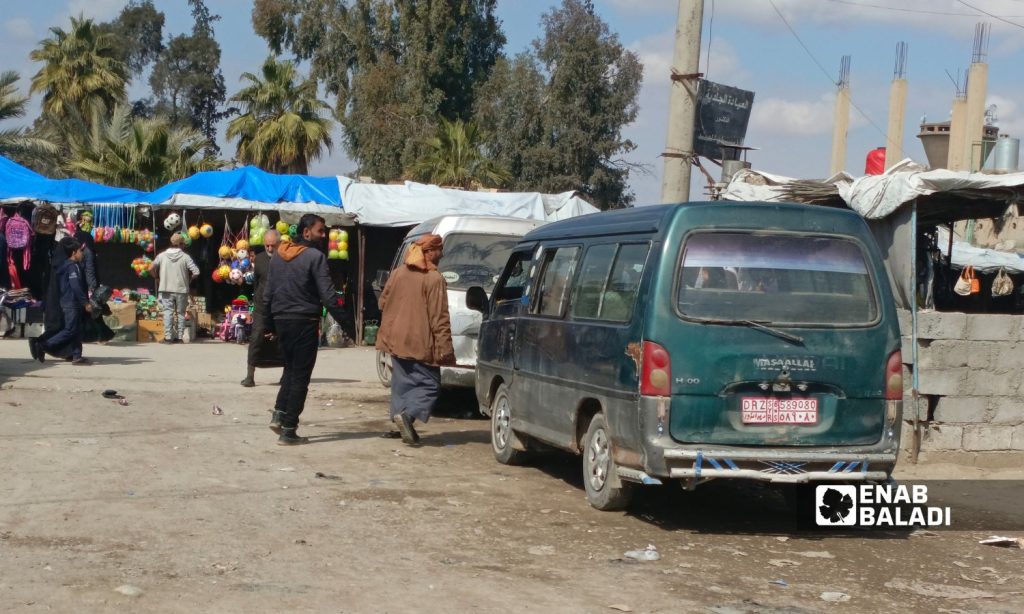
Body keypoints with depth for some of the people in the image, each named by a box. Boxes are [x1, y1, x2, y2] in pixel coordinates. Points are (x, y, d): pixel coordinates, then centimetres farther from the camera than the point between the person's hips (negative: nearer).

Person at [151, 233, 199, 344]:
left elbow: (152, 269, 1)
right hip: (181, 289, 0)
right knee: (180, 313, 9)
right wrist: (189, 279, 7)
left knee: (168, 312, 1)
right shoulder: (185, 257, -6)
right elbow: (196, 272, -11)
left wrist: (157, 278, 16)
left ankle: (168, 337, -8)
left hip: (166, 289, 0)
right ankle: (178, 337, 9)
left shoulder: (162, 255, -1)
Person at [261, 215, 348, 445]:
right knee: (300, 376, 0)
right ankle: (288, 430, 0)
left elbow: (268, 294, 12)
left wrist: (268, 324, 18)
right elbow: (327, 295, -16)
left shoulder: (278, 256, 10)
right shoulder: (315, 257, -12)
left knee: (291, 368, 23)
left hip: (281, 321, 7)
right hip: (304, 322, -6)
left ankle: (279, 414, 10)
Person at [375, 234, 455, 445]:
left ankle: (399, 415, 12)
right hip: (421, 343, -6)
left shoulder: (398, 273, 6)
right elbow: (439, 319, -15)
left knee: (403, 382, 15)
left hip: (396, 339, 6)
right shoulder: (434, 279, -13)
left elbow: (383, 302, 17)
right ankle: (408, 414, -18)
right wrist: (445, 349, -13)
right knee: (430, 384, 1)